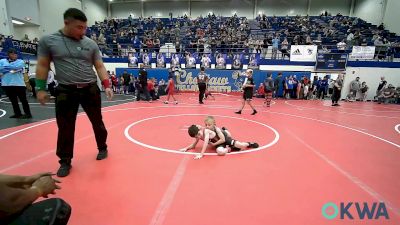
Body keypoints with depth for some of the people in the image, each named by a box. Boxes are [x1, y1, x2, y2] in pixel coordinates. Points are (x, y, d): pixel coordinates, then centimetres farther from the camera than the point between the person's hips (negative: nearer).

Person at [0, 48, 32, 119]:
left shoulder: (20, 61, 5)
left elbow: (16, 67, -14)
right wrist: (11, 69, -7)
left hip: (19, 84, -4)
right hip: (6, 84, 4)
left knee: (23, 100, -1)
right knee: (13, 100, 10)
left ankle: (28, 114, 4)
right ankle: (17, 113, 19)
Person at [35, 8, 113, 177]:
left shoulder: (91, 44, 3)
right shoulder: (48, 40, 1)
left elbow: (99, 66, 4)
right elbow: (42, 66, 4)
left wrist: (106, 85, -8)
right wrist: (40, 88, -1)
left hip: (90, 89, 1)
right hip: (65, 91, -1)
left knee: (97, 122, 11)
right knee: (65, 128, 5)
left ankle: (102, 148, 33)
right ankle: (65, 162, 21)